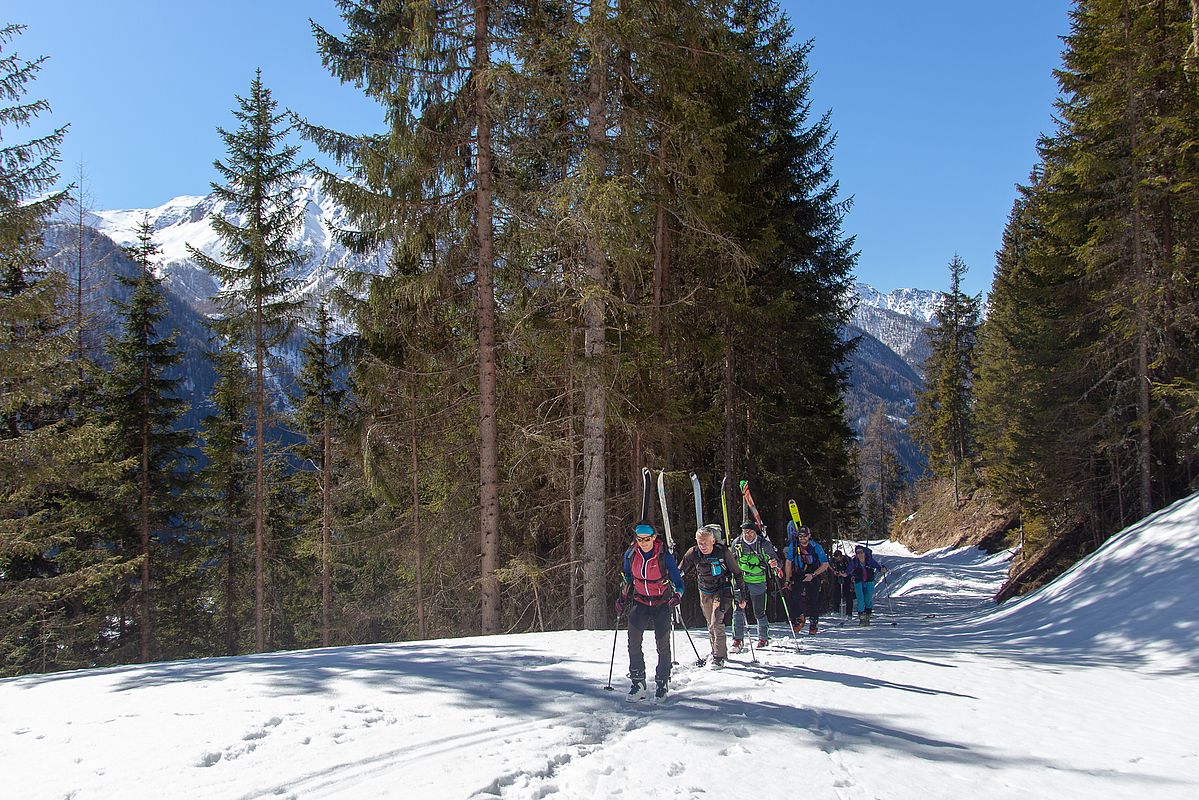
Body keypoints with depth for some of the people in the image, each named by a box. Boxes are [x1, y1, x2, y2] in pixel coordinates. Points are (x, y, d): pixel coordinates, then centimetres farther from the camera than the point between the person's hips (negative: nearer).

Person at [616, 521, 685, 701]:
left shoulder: (665, 555, -15)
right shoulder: (630, 554, -6)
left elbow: (678, 582, -10)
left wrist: (677, 596, -27)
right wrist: (623, 598, 9)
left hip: (662, 603, -2)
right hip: (640, 602, 2)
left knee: (663, 643, -6)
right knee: (634, 639, -16)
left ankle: (662, 683, 12)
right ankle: (638, 683, -12)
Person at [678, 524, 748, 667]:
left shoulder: (723, 552, -20)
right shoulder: (693, 553, -12)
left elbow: (737, 573, -9)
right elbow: (679, 571, 2)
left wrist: (741, 596, -9)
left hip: (723, 591, -4)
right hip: (705, 593, 4)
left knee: (716, 623, -18)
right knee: (711, 625, 12)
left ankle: (719, 657, -10)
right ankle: (721, 652, 30)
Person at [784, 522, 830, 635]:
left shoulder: (816, 547, -11)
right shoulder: (793, 546, -5)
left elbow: (825, 565, -7)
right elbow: (789, 562, 6)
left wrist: (813, 575, -17)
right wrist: (787, 580, 2)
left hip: (814, 576, -2)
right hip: (798, 575, 2)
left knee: (813, 601, -5)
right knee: (795, 597, -17)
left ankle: (813, 624, 6)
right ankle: (799, 618, 0)